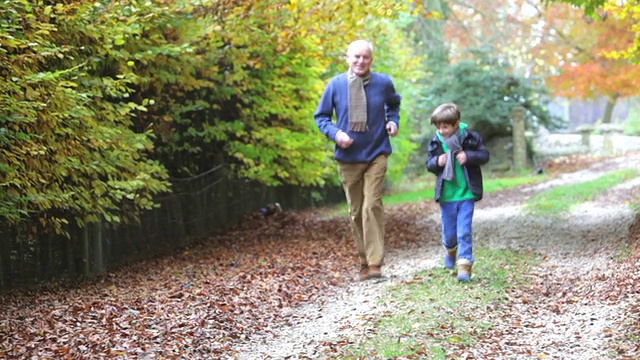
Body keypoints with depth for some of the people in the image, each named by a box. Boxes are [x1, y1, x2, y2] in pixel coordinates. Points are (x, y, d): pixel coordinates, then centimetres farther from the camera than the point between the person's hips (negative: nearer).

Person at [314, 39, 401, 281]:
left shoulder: (383, 83, -2)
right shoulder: (335, 84, -5)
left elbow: (393, 104, 21)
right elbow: (320, 116, 5)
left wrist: (393, 121, 1)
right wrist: (335, 133, -13)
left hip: (376, 155, -1)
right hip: (348, 157, 1)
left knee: (372, 205, -16)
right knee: (356, 212, 8)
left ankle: (375, 263, -17)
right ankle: (364, 262, 20)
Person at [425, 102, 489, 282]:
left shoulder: (469, 137, -7)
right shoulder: (436, 142, 0)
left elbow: (484, 155, -4)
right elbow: (429, 165, 6)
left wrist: (468, 156, -21)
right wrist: (437, 162, -16)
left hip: (466, 193, -3)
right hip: (446, 195, 3)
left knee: (464, 231, -7)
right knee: (448, 232, 13)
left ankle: (465, 264, -3)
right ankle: (450, 251, 44)